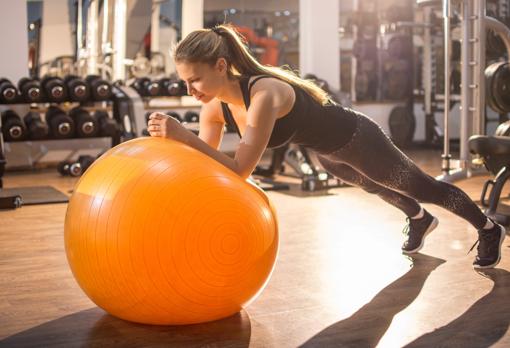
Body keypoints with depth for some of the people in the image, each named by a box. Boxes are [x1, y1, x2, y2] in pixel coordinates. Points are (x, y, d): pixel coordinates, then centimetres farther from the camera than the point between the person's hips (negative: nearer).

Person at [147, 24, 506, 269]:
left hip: (356, 138, -8)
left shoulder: (263, 94, -42)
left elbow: (240, 169, -46)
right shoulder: (215, 108, -18)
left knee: (424, 188, 16)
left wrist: (183, 134, -49)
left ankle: (489, 230, 43)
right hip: (327, 150, 8)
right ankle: (420, 220, 67)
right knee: (374, 187, 35)